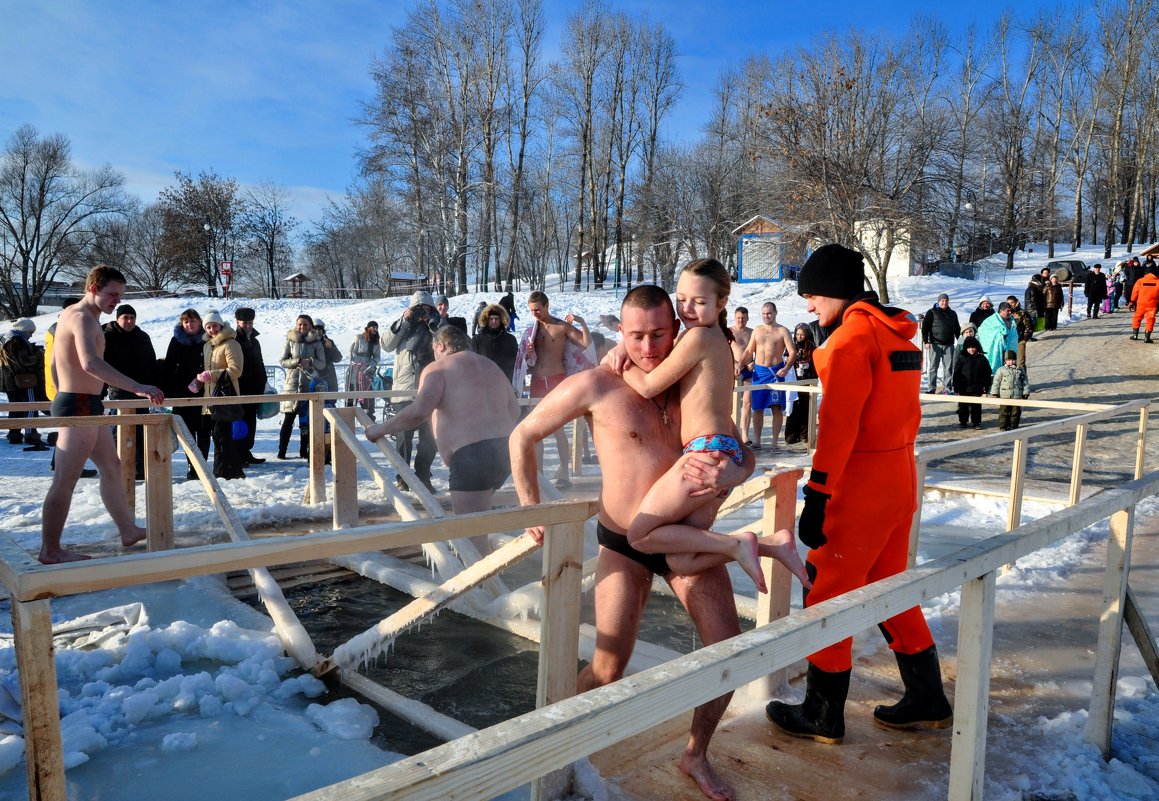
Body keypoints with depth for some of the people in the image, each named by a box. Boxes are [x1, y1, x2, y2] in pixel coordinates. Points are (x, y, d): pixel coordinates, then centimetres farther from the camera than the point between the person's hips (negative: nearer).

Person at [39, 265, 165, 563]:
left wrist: (64, 394, 33)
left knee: (112, 467, 17)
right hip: (80, 406, -11)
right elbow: (90, 363, -34)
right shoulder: (83, 317, -16)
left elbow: (55, 364, 25)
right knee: (65, 480, -4)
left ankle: (128, 530, 27)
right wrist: (138, 388, -39)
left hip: (86, 406, 11)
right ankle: (50, 550, 4)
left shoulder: (71, 314, 16)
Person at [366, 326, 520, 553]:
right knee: (470, 513, 24)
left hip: (472, 455, -8)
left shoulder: (438, 368, 0)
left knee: (472, 534, -3)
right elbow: (514, 410, 21)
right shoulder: (491, 365, 21)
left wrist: (381, 429, -3)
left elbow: (418, 412, -14)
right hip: (506, 451, 8)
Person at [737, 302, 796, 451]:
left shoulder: (782, 331, 0)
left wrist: (786, 368, -22)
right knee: (757, 408, 5)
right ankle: (756, 441, 12)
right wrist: (739, 363, 0)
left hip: (775, 371, -4)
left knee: (776, 408, -5)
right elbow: (749, 351, 15)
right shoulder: (757, 330, 13)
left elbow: (792, 352, -7)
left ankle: (774, 442, 0)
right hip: (759, 371, 4)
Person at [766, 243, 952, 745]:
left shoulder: (852, 335, -16)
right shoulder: (897, 332, 12)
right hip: (899, 479, 9)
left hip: (860, 487, -9)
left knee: (827, 591, 3)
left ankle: (823, 715, 16)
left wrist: (816, 497, -22)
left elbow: (838, 424, -22)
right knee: (888, 586, 20)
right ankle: (927, 701, 32)